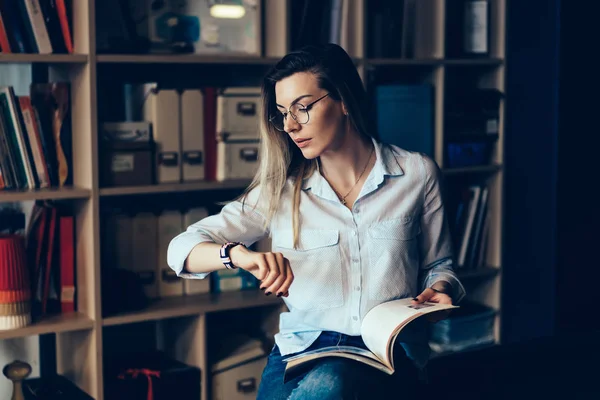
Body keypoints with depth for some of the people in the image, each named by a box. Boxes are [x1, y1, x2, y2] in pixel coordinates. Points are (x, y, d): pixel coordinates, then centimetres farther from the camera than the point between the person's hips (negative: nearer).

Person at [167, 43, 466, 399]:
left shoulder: (417, 173, 6)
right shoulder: (280, 190, 6)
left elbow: (438, 264, 18)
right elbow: (182, 249, 0)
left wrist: (439, 290, -6)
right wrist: (239, 254, -22)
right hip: (302, 347, 2)